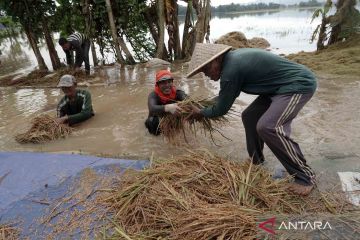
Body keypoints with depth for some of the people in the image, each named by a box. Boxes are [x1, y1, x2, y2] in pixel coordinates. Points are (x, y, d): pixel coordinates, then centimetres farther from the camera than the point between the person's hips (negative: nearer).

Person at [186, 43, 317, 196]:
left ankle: (305, 176, -6)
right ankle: (256, 160, 25)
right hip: (281, 86, 10)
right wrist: (206, 108, 22)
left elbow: (221, 109, -13)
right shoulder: (232, 59, 5)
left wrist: (201, 113, 3)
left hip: (299, 84, -10)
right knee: (249, 116, 10)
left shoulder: (231, 69, -24)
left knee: (269, 127, -24)